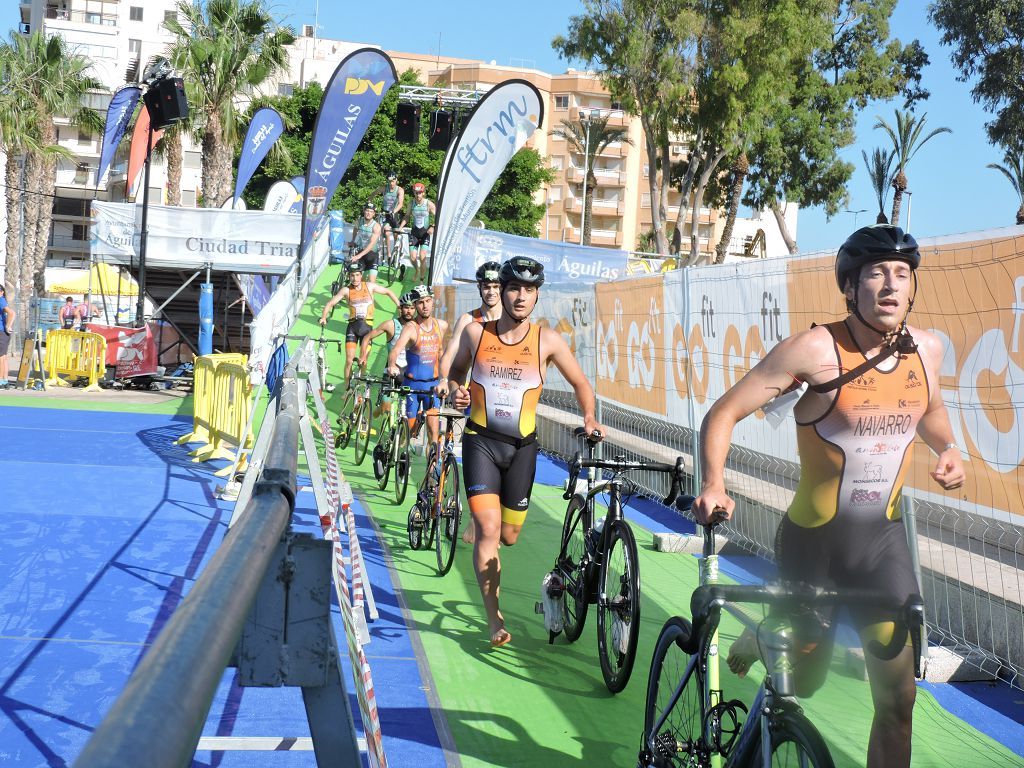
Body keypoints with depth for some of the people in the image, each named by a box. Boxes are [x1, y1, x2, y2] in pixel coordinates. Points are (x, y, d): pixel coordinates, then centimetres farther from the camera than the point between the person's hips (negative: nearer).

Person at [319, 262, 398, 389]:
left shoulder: (369, 286, 1)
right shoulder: (346, 290, -3)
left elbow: (388, 292, 12)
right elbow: (330, 304, -3)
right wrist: (323, 317, -20)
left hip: (367, 326, 1)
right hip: (353, 326, -1)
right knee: (349, 360, -8)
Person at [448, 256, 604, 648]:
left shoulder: (547, 340, -4)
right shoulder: (475, 332, -3)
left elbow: (581, 384, 9)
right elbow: (456, 369, 15)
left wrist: (590, 419, -3)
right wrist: (457, 392, -4)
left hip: (522, 446, 1)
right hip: (481, 440, -1)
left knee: (509, 536, 10)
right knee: (488, 529, -15)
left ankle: (479, 523, 48)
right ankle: (494, 617, -3)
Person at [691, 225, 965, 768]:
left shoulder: (926, 348, -2)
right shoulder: (815, 348, -19)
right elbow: (723, 414, -15)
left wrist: (948, 449, 1)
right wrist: (714, 486, -30)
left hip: (885, 540, 4)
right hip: (814, 540, -4)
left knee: (897, 699, 2)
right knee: (802, 681, 14)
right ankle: (759, 638, 48)